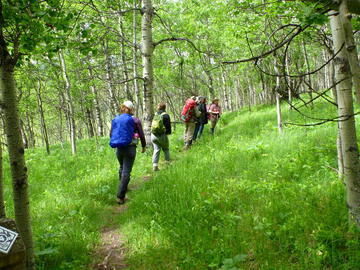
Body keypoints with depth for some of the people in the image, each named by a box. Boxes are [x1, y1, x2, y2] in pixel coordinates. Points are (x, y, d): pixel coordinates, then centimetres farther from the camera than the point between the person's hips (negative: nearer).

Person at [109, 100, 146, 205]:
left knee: (122, 168, 26)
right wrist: (144, 146, 15)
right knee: (126, 172, -2)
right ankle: (120, 196, -5)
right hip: (130, 148, -5)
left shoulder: (115, 120, 4)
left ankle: (123, 188, 43)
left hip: (119, 148, 5)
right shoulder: (135, 120, -6)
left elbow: (111, 134, 11)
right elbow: (141, 135, -2)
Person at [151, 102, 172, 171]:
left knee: (156, 150, 7)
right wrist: (168, 132, 10)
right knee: (166, 149, 15)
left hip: (153, 135, 4)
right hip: (162, 135, -4)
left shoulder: (155, 114, 8)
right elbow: (168, 126, -8)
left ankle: (155, 165, -1)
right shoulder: (165, 115, -9)